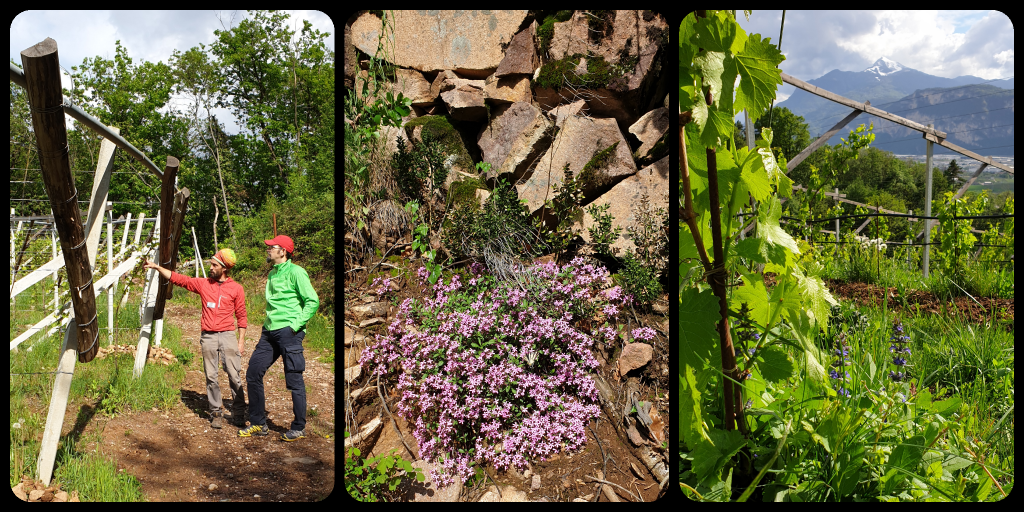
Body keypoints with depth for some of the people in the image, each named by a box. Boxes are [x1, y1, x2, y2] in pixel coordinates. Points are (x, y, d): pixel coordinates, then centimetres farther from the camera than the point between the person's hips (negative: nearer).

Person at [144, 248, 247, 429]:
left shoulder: (236, 288, 2)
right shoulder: (203, 283, 8)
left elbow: (241, 316, 3)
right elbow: (178, 278, 9)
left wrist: (241, 340, 0)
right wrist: (157, 267, 0)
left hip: (228, 335, -2)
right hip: (208, 337, 2)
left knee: (235, 376, -4)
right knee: (211, 377, 4)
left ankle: (238, 414, 4)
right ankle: (216, 413, 12)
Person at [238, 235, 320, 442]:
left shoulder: (295, 272, -7)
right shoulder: (272, 274, 17)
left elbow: (313, 301, -11)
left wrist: (296, 325, -15)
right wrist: (268, 323, 15)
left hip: (288, 332, -9)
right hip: (269, 331, 9)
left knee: (294, 380, -2)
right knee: (253, 374, 8)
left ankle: (299, 428, 10)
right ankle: (258, 424, 20)